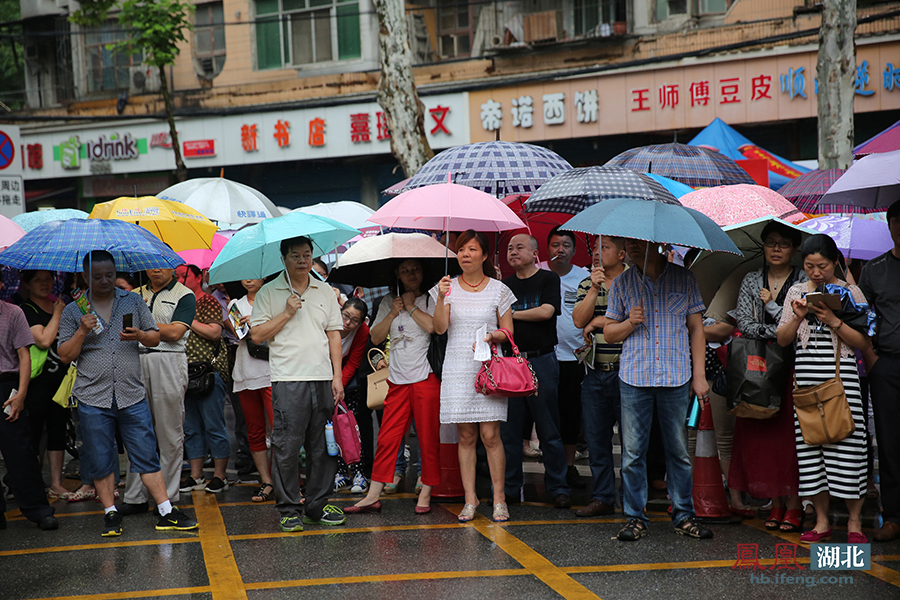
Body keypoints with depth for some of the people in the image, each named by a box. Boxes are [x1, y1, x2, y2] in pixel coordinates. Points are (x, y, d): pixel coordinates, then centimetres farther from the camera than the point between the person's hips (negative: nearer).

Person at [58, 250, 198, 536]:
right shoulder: (73, 311, 7)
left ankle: (167, 513, 4)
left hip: (132, 395, 0)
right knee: (101, 461, 5)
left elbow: (155, 338, 10)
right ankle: (110, 513, 17)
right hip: (93, 399, 0)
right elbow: (65, 355, 4)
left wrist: (140, 335, -12)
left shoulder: (133, 301, 9)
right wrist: (82, 332, -12)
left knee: (147, 456, 1)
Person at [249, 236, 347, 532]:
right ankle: (289, 509, 5)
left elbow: (334, 335, 12)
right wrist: (286, 313, -10)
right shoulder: (269, 292, 4)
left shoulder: (324, 291, 14)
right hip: (288, 380, -3)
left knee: (324, 447, 5)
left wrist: (337, 375, 5)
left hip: (322, 378, 4)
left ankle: (317, 505, 15)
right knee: (287, 447, -5)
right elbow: (256, 335, -1)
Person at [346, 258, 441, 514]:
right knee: (387, 437, 1)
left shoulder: (430, 299, 3)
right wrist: (393, 313, -1)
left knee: (428, 437, 0)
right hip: (398, 378, 4)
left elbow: (435, 326, -15)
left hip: (425, 376, -3)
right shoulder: (388, 301, 15)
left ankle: (426, 492, 10)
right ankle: (373, 495, 4)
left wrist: (411, 306, -5)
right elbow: (376, 337, 9)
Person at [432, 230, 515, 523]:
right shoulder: (449, 287, 6)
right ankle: (470, 498, 9)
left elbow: (508, 331, 7)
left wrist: (492, 336, -13)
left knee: (490, 435, -5)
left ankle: (499, 498, 4)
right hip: (457, 368, 1)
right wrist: (442, 297, -18)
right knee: (466, 436, 3)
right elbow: (440, 328, -4)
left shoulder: (498, 289, 5)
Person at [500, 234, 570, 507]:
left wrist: (510, 314, -3)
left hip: (541, 360, -4)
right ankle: (510, 488, 12)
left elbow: (546, 312, -11)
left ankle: (557, 488, 5)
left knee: (549, 430, -1)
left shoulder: (548, 279, 3)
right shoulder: (504, 285, 16)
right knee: (508, 429, 4)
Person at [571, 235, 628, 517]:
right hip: (595, 372, 5)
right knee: (596, 437, 9)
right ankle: (602, 498, 18)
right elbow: (579, 320, -3)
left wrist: (600, 320, -6)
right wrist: (595, 289, -14)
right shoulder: (587, 284, 11)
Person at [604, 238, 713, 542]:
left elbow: (696, 329, 8)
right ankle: (635, 517, 9)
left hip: (676, 379, -1)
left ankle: (684, 516, 15)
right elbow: (609, 332, 13)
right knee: (633, 451, 0)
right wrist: (629, 323, -8)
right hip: (634, 379, 1)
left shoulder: (684, 279, 6)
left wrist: (699, 375, 2)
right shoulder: (622, 283, 9)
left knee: (679, 450, 5)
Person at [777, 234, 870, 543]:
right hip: (806, 374, 3)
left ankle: (854, 521, 4)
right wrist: (798, 318, -7)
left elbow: (863, 341, -1)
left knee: (847, 440, -7)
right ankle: (822, 521, 11)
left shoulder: (851, 292, 4)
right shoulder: (796, 292, 12)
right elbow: (782, 340, 11)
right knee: (810, 443, 2)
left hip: (841, 374, -3)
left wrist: (833, 321, -13)